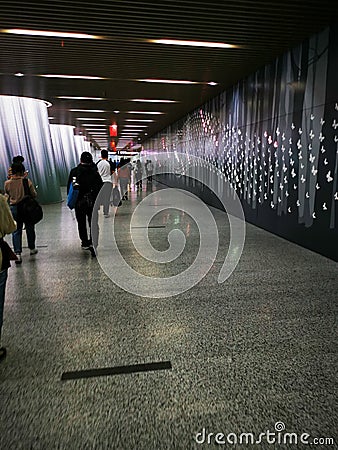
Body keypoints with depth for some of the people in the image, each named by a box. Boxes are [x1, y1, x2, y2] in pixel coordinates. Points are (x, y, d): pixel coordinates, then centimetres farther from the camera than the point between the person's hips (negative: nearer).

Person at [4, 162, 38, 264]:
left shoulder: (7, 183, -5)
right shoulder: (27, 181, -13)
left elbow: (7, 194, 11)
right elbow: (34, 194, -8)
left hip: (14, 208, 2)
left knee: (16, 231, 7)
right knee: (30, 229, 16)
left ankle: (17, 253, -1)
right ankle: (32, 248, 30)